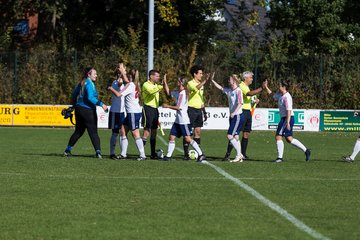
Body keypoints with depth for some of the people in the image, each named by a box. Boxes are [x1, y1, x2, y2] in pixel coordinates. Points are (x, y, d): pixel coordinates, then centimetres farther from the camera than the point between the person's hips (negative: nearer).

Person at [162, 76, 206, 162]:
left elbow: (178, 107, -19)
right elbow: (168, 93, 27)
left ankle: (201, 155, -7)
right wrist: (165, 82, 17)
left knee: (188, 139, -10)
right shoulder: (178, 93, 11)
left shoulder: (182, 93, -15)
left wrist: (167, 106, -10)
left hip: (184, 120, -9)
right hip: (178, 120, 9)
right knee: (171, 137, 6)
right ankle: (168, 156, 10)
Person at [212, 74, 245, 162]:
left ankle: (239, 154, -5)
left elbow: (240, 103, -19)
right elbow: (220, 87, 21)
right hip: (232, 116, 9)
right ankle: (239, 157, 10)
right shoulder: (229, 91, 11)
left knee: (230, 136, -12)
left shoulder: (238, 91, -12)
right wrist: (212, 80, 16)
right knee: (235, 137, 7)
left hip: (238, 116, -9)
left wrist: (234, 113, -24)